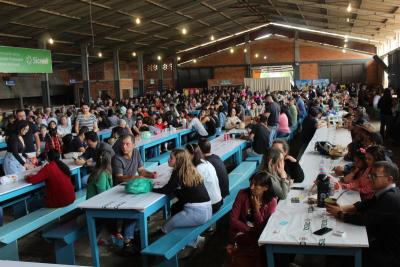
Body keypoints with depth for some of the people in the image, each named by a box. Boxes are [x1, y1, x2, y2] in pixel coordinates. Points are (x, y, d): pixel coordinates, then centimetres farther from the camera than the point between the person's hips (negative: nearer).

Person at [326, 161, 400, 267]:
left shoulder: (391, 199, -27)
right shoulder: (386, 192, 2)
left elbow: (364, 219, -27)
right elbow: (364, 204, 11)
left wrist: (340, 214, -13)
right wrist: (342, 208, -6)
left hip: (389, 255, -8)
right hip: (382, 241, 8)